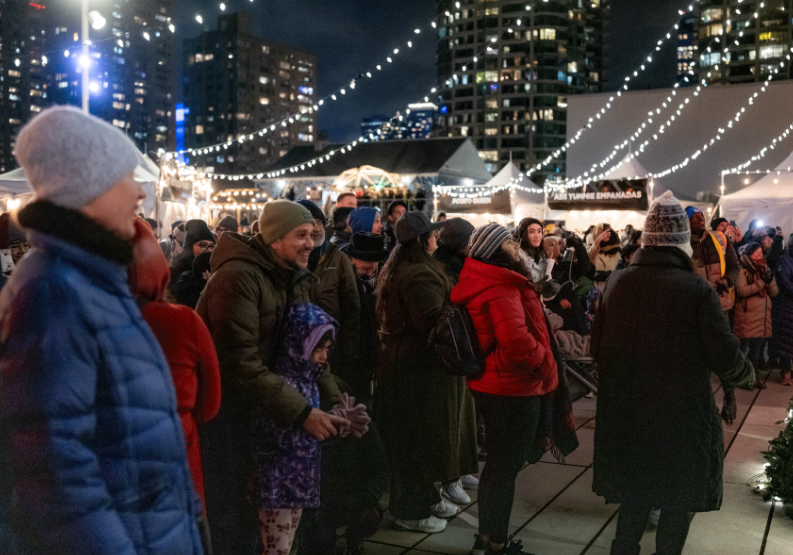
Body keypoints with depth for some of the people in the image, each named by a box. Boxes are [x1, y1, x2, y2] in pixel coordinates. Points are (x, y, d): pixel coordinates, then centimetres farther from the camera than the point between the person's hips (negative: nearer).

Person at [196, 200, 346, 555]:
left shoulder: (296, 279, 6)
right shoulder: (239, 276, -23)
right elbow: (241, 362, -27)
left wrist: (336, 403, -7)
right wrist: (302, 413, -27)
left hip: (248, 404, 8)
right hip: (218, 407, -8)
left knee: (248, 508, 17)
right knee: (230, 517, -1)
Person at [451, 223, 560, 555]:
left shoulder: (485, 282, 11)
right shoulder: (501, 287, -22)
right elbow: (516, 341, -32)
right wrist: (546, 366, -16)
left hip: (492, 386, 10)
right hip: (513, 390, -10)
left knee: (499, 464, 21)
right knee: (505, 467, 3)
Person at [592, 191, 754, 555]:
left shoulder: (617, 282, -5)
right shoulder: (697, 289, -17)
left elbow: (597, 348, 1)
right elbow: (726, 358, -16)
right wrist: (747, 376, 6)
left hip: (625, 412, 4)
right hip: (681, 416, -4)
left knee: (634, 489, 22)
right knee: (680, 497, 15)